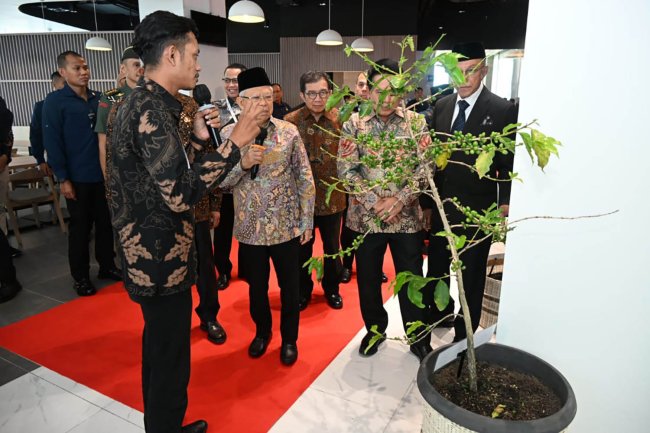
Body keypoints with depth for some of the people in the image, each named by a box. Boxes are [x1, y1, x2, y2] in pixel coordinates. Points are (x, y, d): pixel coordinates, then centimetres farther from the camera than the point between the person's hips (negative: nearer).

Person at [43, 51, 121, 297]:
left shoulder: (99, 99, 7)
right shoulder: (55, 101, -5)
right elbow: (52, 142, -9)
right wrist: (63, 178, -14)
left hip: (103, 174, 4)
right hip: (77, 178, -4)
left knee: (105, 223, 12)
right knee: (80, 227, 6)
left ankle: (107, 266, 28)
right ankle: (80, 277, 20)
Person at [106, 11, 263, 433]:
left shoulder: (138, 103, 11)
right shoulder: (152, 109, -21)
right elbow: (180, 194, -29)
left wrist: (196, 137, 5)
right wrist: (235, 144, -23)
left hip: (148, 250, 11)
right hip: (162, 256, -11)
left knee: (160, 344, 25)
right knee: (170, 354, 6)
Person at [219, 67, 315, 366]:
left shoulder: (289, 132, -5)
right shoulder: (229, 134, -4)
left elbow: (305, 179, -2)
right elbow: (221, 181, -7)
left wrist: (307, 221, -2)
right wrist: (242, 161, -26)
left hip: (287, 225, 0)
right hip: (250, 227, 1)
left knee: (290, 286, 12)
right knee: (256, 286, 17)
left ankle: (290, 338, 35)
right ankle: (262, 331, 43)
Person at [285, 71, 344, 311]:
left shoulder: (340, 119, -3)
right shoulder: (290, 120, -7)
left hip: (332, 195, 1)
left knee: (332, 246, 17)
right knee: (302, 247, 15)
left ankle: (332, 287, 38)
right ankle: (303, 289, 36)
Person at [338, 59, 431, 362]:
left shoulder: (416, 122, 0)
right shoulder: (354, 124, -2)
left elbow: (424, 168, -4)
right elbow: (346, 170, -7)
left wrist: (399, 199, -16)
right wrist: (375, 201, -16)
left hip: (407, 216, 0)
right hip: (365, 216, 1)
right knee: (368, 279, 14)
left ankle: (418, 337, 31)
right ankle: (375, 329, 38)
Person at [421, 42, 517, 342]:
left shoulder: (502, 110, -8)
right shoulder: (441, 106, 6)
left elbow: (508, 163, -7)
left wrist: (505, 202, -18)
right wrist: (427, 202, 7)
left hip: (477, 211, -5)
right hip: (441, 207, 5)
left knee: (471, 277, 9)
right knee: (436, 268, 20)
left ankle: (465, 334, 28)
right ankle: (440, 313, 44)